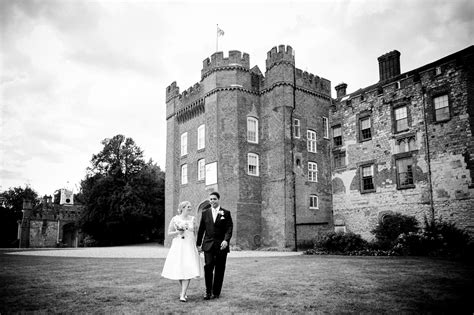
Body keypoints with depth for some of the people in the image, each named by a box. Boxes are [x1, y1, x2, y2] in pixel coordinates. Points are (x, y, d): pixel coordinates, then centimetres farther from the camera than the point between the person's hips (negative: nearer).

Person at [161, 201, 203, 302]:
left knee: (188, 270, -10)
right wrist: (178, 232, -14)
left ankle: (182, 295, -7)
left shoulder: (192, 219, 5)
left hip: (190, 247, 1)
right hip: (177, 247, 0)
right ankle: (183, 290, 28)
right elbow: (169, 233, 4)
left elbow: (195, 233, 11)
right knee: (178, 270, 5)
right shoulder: (175, 219, 0)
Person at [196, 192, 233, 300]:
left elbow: (229, 229, -3)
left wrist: (226, 240, -18)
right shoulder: (205, 213, 10)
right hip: (208, 245, 1)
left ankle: (216, 292, 17)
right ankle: (208, 291, 5)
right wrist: (198, 243, 11)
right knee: (208, 267, -9)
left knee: (219, 270, 4)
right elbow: (201, 229, 13)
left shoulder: (226, 213, 3)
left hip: (221, 245, -1)